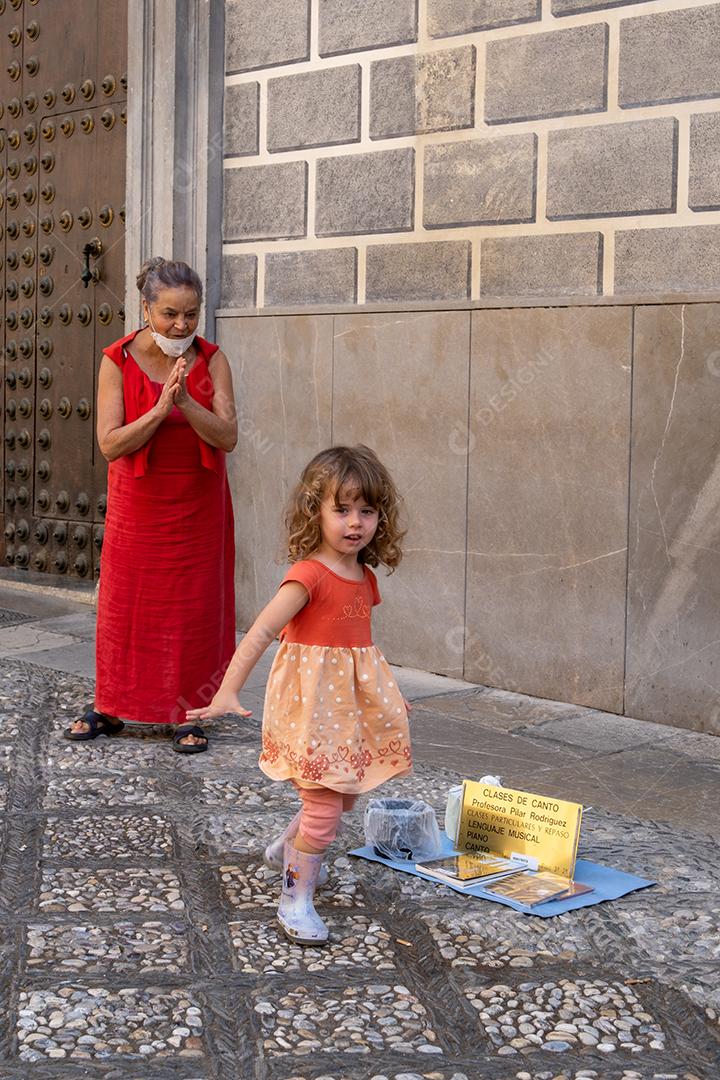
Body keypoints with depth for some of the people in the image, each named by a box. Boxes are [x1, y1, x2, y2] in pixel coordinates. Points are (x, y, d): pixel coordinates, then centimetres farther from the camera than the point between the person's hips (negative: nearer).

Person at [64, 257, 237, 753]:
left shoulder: (211, 360, -6)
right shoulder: (117, 362, -9)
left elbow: (228, 437, -13)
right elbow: (110, 443, -15)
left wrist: (185, 401, -28)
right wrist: (160, 409, -27)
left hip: (198, 508, 0)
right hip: (137, 507, 0)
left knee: (193, 610, 4)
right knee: (123, 605, 8)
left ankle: (187, 715, 14)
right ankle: (108, 708, 22)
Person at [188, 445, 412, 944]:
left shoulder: (364, 577, 6)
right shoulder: (309, 575, -19)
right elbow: (260, 632, -26)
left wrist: (385, 693, 27)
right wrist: (228, 691, -34)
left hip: (351, 703, 8)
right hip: (313, 701, -8)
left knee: (343, 796, 19)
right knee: (324, 805, -6)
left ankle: (287, 849, 45)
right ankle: (297, 900, 11)